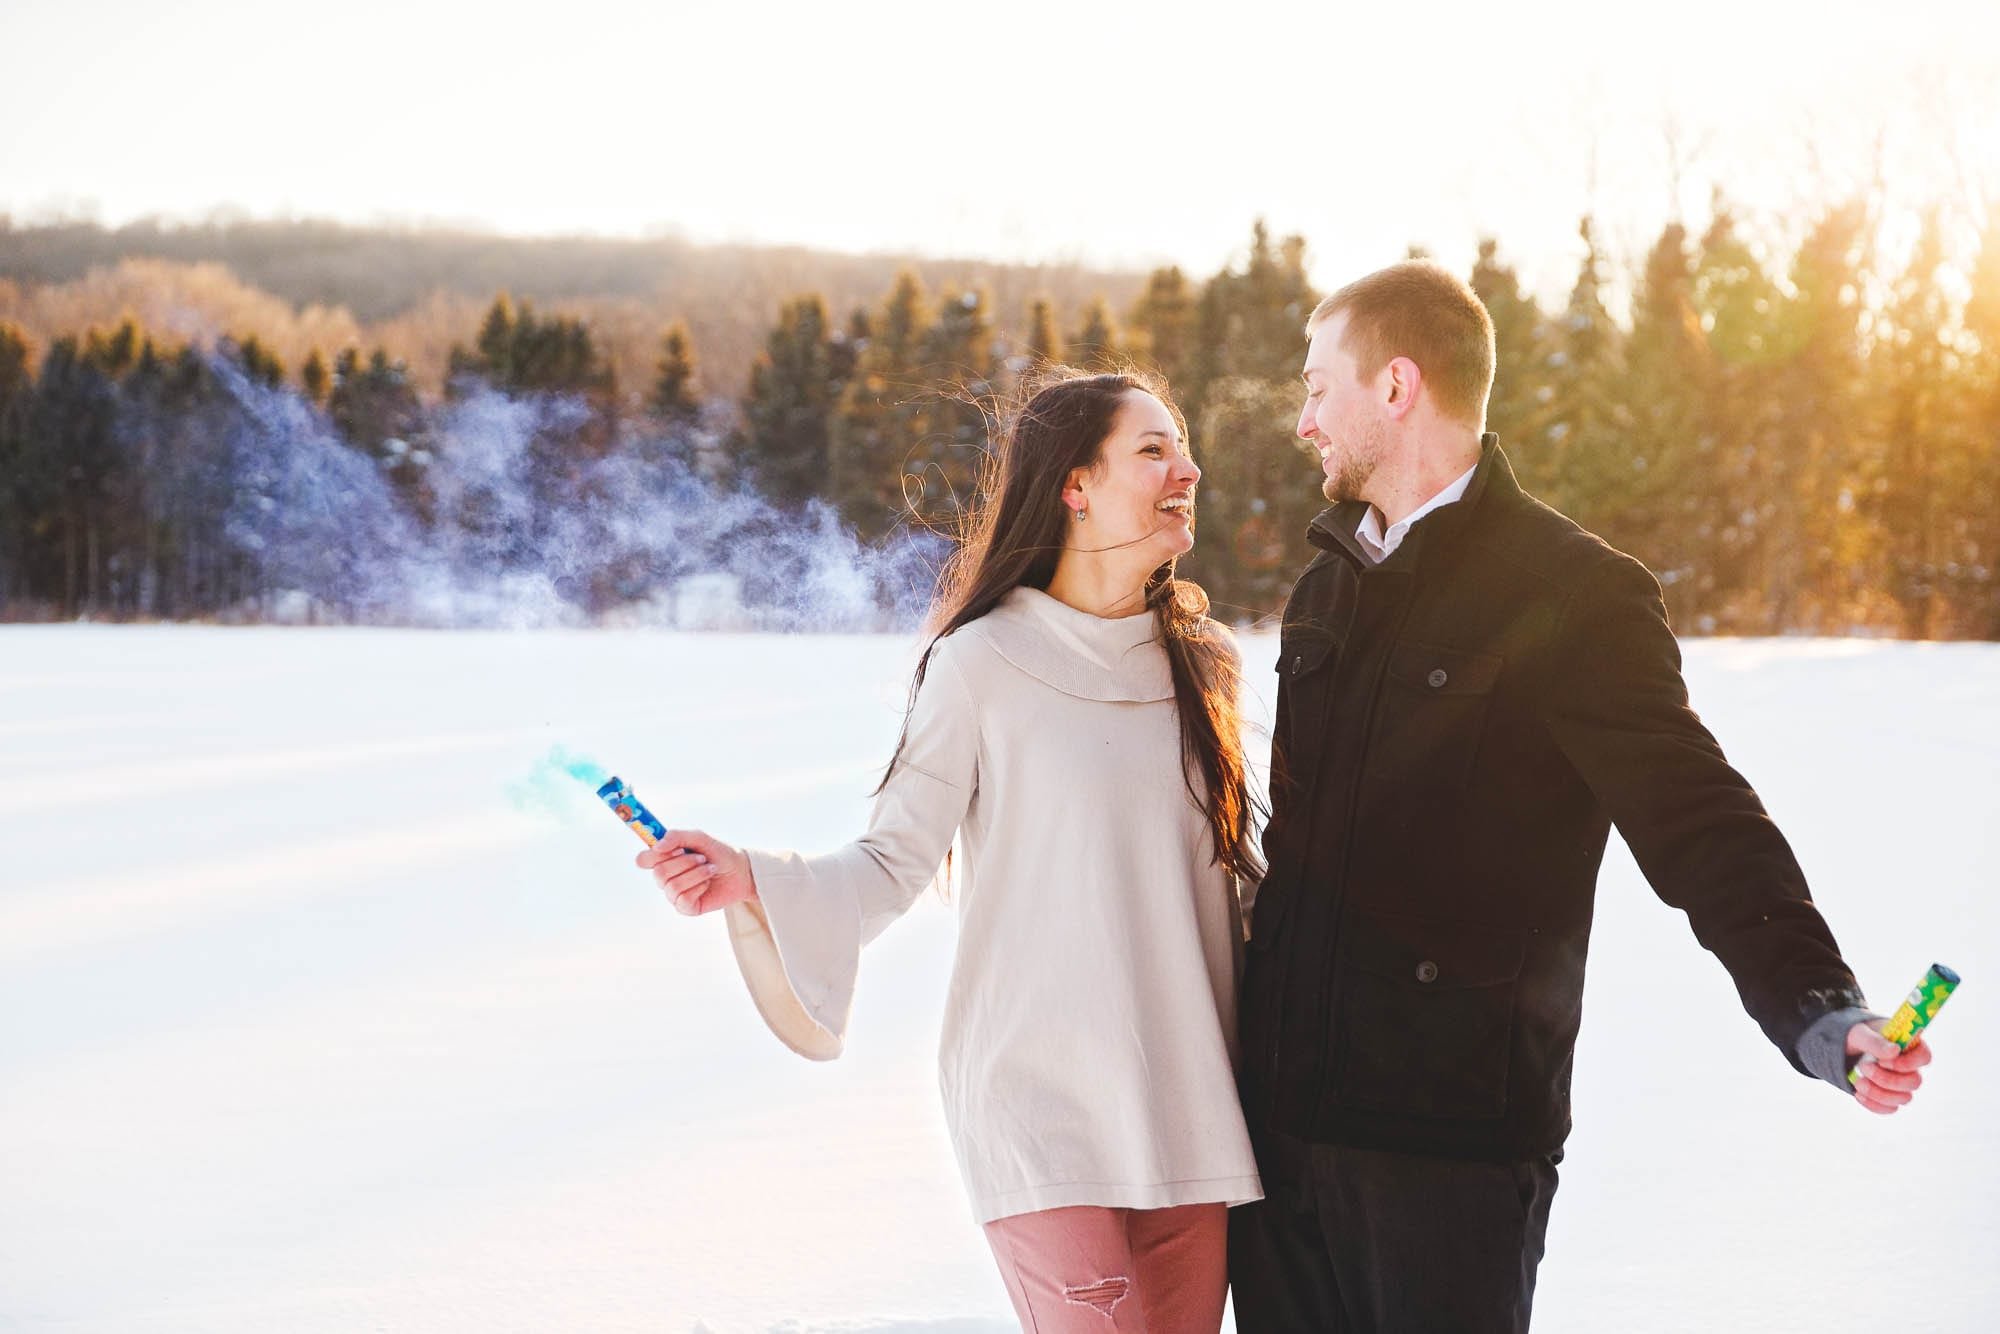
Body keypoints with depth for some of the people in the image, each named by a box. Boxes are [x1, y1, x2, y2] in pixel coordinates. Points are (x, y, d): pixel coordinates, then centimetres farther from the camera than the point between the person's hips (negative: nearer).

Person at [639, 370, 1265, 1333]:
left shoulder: (1199, 663, 10)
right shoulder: (982, 661, -6)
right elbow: (894, 862, -6)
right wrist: (753, 882, -20)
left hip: (1184, 1102, 5)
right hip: (1042, 1099, -5)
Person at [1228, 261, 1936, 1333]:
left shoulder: (1575, 597, -9)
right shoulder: (1331, 581, 14)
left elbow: (1702, 826, -16)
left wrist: (1819, 1013, -29)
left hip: (1452, 1142, -7)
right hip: (1281, 1118, 7)